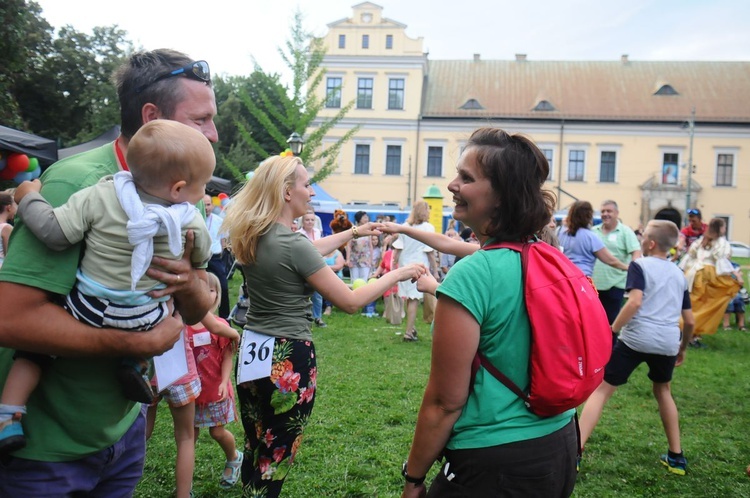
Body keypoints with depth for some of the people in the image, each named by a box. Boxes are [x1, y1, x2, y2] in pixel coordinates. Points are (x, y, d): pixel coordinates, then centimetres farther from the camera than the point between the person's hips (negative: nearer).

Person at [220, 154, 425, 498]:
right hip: (289, 360, -8)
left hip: (253, 351, 8)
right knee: (273, 463, 8)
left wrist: (353, 233, 26)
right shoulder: (292, 245, -21)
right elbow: (350, 302, -16)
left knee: (254, 453, 21)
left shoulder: (253, 236, 3)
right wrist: (397, 274, -5)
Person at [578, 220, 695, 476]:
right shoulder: (679, 274, 19)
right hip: (668, 343, 5)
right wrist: (682, 348, 34)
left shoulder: (640, 265, 2)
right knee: (663, 390, 30)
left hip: (637, 339, -5)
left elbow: (635, 302, -15)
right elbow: (689, 321, 20)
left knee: (601, 390, 3)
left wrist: (611, 331, -8)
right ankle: (676, 457, 34)